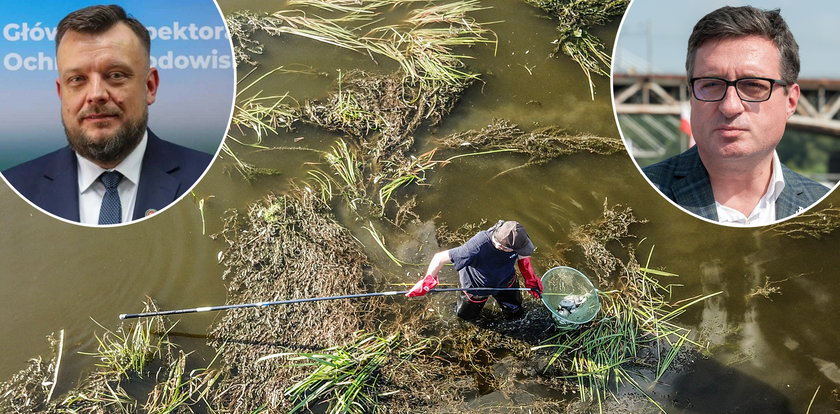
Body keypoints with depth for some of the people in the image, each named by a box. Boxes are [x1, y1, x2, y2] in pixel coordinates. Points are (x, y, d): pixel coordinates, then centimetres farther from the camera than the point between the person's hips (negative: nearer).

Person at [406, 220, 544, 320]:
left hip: (505, 281, 3)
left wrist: (531, 280, -9)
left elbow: (522, 256, -9)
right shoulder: (477, 248, -49)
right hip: (477, 287, -3)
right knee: (466, 315, 23)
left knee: (515, 312, 24)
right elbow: (440, 257, -40)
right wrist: (427, 281, -44)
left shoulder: (515, 236, -34)